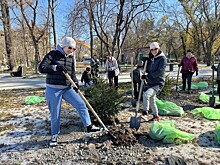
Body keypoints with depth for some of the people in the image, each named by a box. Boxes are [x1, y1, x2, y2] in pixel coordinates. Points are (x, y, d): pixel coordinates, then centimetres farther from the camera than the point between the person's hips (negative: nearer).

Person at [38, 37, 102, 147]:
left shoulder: (71, 58, 6)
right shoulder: (53, 54, -8)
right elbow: (41, 68, -14)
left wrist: (75, 83, -6)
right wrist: (56, 67, -23)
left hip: (67, 88, 5)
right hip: (53, 89, -4)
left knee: (81, 104, -2)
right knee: (55, 114, 5)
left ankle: (89, 127, 12)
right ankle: (54, 135, 26)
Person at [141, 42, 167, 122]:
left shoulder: (162, 58, -9)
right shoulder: (151, 58, 12)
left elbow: (160, 71, -19)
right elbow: (147, 70, 11)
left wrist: (148, 76, -23)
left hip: (158, 83, -8)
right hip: (150, 83, 8)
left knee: (146, 94, -30)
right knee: (151, 101, 18)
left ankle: (145, 112, -20)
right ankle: (156, 116, 37)